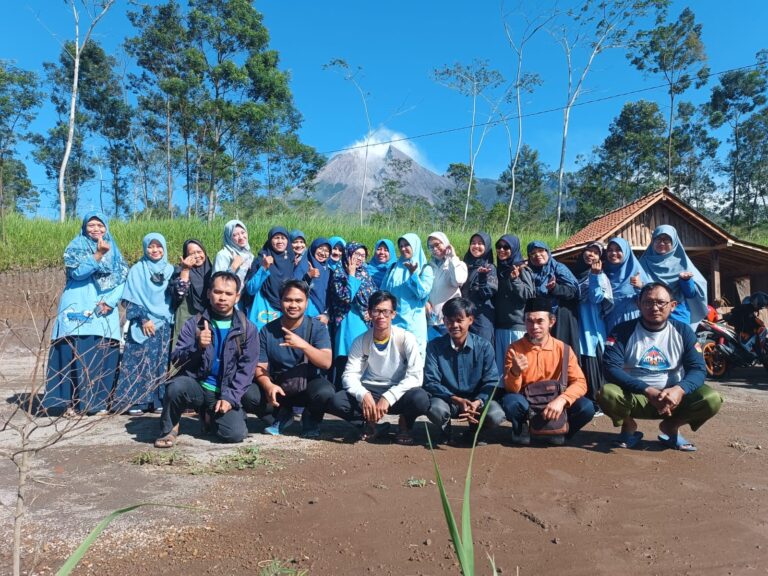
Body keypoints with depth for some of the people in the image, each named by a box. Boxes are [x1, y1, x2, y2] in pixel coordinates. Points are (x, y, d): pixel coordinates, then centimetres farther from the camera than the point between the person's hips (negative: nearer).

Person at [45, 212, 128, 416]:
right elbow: (77, 272, -11)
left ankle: (98, 401, 5)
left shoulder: (114, 251, 16)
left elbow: (122, 280, 8)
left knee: (103, 353, -2)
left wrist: (109, 301, -6)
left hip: (104, 310, 3)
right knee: (76, 353, -8)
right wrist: (98, 254, -18)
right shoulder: (75, 247, 6)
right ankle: (71, 401, -3)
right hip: (79, 308, -3)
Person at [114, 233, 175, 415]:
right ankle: (135, 402, 0)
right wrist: (144, 319, -10)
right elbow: (131, 299, -2)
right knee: (139, 362, -6)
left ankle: (159, 401, 7)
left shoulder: (170, 270, 10)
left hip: (164, 324, 3)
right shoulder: (137, 269, 2)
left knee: (161, 364, 2)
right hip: (142, 324, -2)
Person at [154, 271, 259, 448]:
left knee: (236, 434, -20)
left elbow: (246, 369, -3)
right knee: (176, 386, -34)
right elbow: (177, 361, -5)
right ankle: (169, 429, -3)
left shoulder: (247, 328, 0)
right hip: (196, 386, -1)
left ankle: (211, 417, 17)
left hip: (225, 393, 1)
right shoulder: (194, 323, 0)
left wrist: (230, 397, -13)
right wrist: (197, 347, -24)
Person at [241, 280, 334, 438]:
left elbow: (326, 363, -19)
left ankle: (311, 420, 3)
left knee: (325, 392, -34)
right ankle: (283, 414, 7)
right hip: (276, 385, 2)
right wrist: (268, 386, -29)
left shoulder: (317, 327, -9)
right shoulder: (267, 331, -4)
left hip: (308, 384, -1)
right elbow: (260, 367, -6)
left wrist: (303, 345, -35)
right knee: (248, 397, -26)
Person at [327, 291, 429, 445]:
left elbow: (415, 375, -19)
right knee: (336, 401, -26)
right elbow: (350, 375, -8)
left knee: (420, 399, -36)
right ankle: (369, 421, 5)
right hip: (370, 392, 2)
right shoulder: (361, 341, -4)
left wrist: (388, 397, -29)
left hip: (398, 392, -2)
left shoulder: (406, 338, -11)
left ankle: (405, 423, 2)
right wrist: (363, 395, -29)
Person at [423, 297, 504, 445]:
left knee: (496, 415, -29)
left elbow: (491, 381, -9)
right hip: (446, 398, -1)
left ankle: (473, 432, 9)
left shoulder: (484, 346, -7)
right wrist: (457, 400, -26)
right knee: (435, 409, -34)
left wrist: (477, 402, -29)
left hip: (477, 399, 1)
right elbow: (431, 382, -11)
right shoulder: (435, 346, -7)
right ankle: (445, 431, 5)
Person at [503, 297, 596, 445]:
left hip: (553, 404, 2)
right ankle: (520, 429, 1)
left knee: (586, 407, -25)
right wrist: (515, 372, -37)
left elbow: (580, 382, -14)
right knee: (510, 401, -34)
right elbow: (511, 389, -14)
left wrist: (561, 400, -33)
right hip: (526, 404, -1)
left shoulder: (563, 349, -7)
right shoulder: (515, 349, -10)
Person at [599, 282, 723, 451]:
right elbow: (611, 368, -19)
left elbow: (698, 368, -8)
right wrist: (647, 390, -31)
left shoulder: (683, 331, -1)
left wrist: (679, 389, -31)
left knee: (712, 399, -24)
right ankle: (629, 427, 2)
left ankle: (671, 427, 6)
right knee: (607, 394, -33)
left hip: (673, 395, 2)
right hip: (634, 396, -2)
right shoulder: (623, 331, -10)